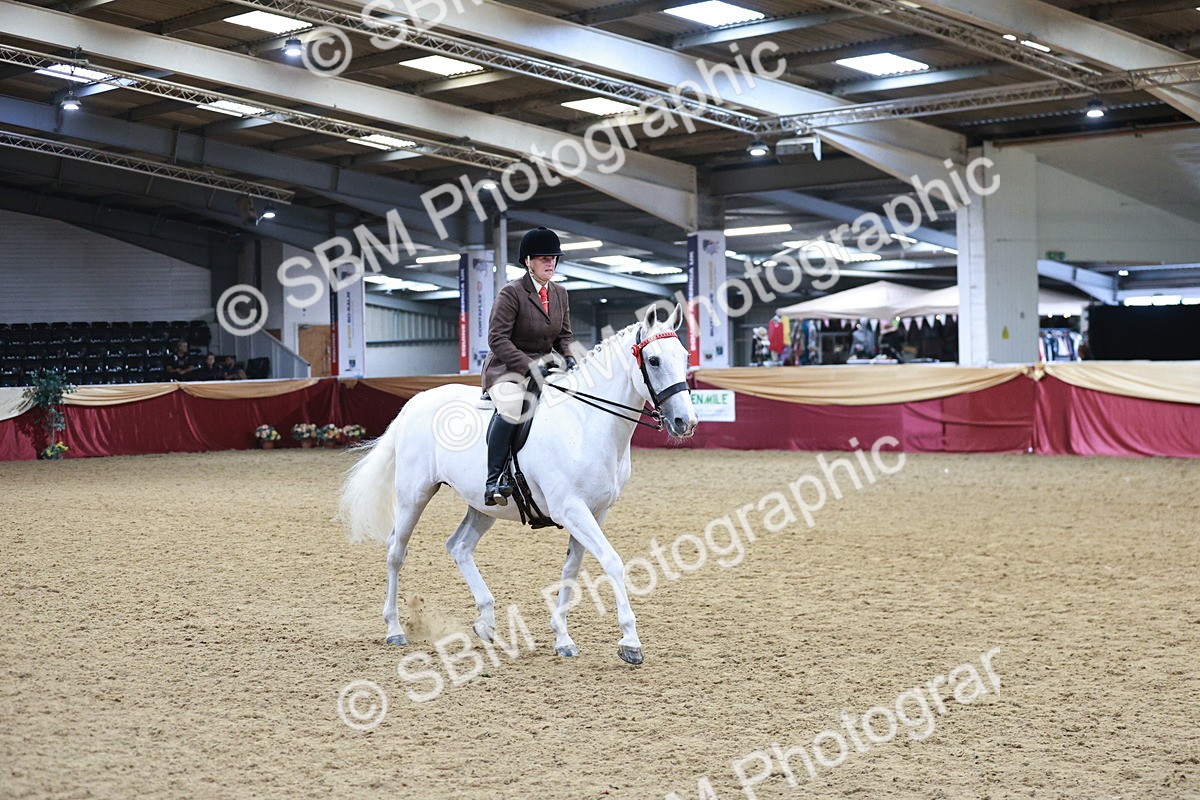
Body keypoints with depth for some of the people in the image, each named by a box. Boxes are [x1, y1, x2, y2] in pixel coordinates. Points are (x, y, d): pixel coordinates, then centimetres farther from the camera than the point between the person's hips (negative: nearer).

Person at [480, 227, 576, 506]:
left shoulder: (560, 294, 10)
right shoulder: (512, 292, -11)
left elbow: (564, 335, 19)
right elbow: (497, 339, -15)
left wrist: (567, 357, -4)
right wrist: (529, 366, -24)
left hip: (543, 366, 7)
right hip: (507, 368, -7)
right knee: (511, 406, -37)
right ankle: (494, 480, -34)